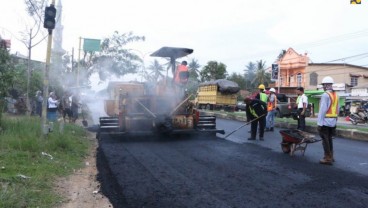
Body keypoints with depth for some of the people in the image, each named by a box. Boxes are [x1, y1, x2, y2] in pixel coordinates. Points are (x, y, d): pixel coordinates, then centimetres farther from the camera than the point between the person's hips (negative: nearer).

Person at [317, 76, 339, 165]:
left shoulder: (325, 95, -15)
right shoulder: (336, 95, 12)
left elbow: (322, 110, -18)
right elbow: (337, 109, 15)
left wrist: (319, 123, -16)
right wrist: (335, 118, 21)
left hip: (325, 121, -8)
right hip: (333, 122, 8)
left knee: (325, 140, -1)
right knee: (329, 139, 17)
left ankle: (328, 158, 2)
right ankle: (331, 157, 24)